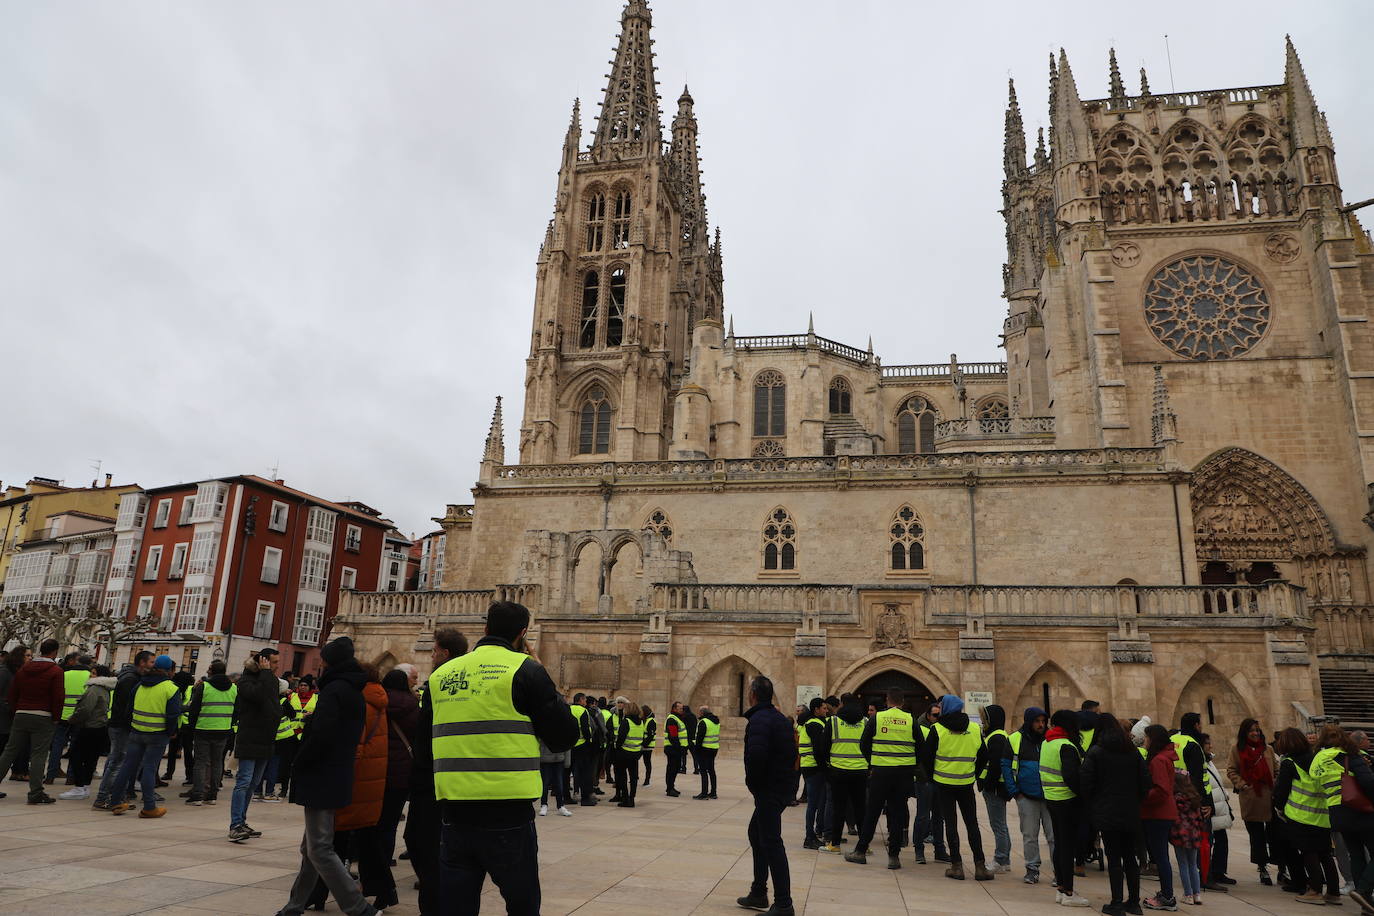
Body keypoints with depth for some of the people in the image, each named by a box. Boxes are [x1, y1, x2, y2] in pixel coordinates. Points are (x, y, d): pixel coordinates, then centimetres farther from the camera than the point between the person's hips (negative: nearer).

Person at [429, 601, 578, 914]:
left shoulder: (441, 674, 10)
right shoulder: (525, 670, -6)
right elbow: (564, 736, -3)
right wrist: (545, 685, 8)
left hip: (454, 812, 5)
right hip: (507, 817, -4)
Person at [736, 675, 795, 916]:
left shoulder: (759, 720, -17)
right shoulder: (781, 719, 14)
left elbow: (756, 754, -31)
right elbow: (792, 752, 18)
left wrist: (751, 782, -13)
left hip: (768, 790, -10)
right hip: (783, 786, 10)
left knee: (771, 842, -6)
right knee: (756, 833, 21)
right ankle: (759, 894, 28)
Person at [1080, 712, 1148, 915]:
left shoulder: (1095, 752, -9)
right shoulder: (1133, 751, 5)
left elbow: (1085, 783, -11)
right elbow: (1145, 781, 5)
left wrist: (1090, 807, 2)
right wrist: (1136, 802, 14)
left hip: (1107, 814, -5)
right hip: (1131, 814, 5)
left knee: (1113, 858, 1)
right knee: (1130, 856, 14)